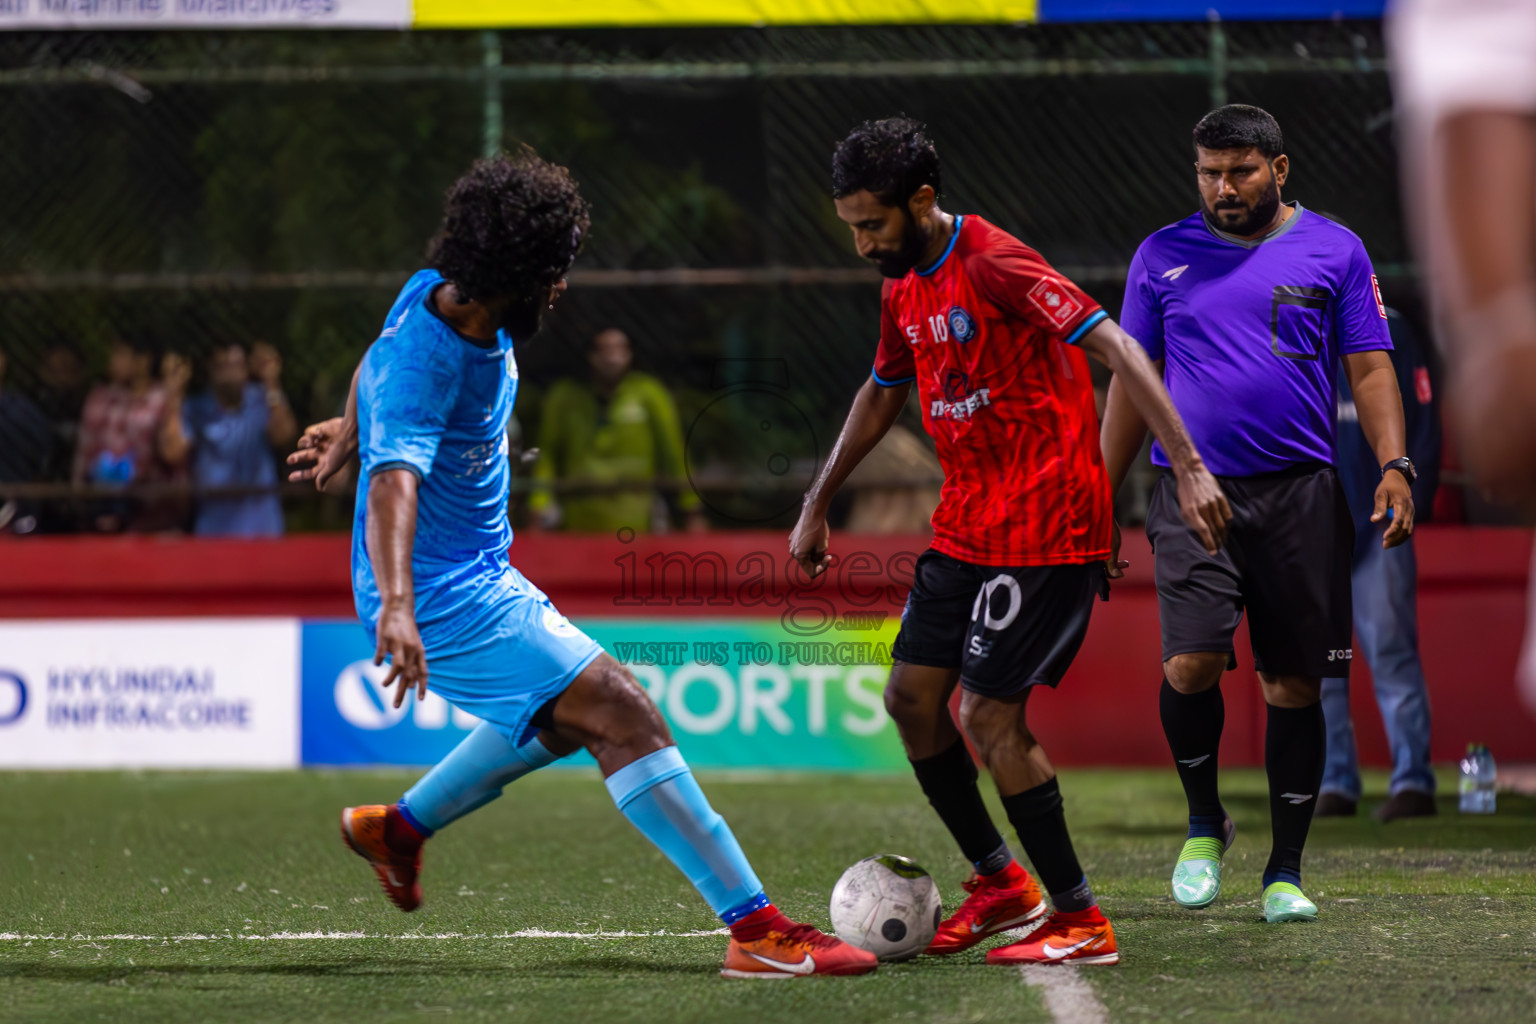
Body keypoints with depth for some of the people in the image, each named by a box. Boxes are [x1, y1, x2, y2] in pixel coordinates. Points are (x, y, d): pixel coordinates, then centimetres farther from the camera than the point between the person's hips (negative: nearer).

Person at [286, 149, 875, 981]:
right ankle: (756, 930, -24)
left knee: (568, 715, 28)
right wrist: (396, 606, -61)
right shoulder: (422, 364, -30)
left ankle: (398, 828, 41)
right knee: (622, 713, -19)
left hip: (480, 576, 10)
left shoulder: (440, 294, -1)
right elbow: (394, 482, -46)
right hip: (444, 594, -10)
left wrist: (347, 433, 38)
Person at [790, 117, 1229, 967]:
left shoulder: (996, 265, -17)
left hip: (1043, 529, -9)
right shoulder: (904, 287, 10)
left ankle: (1081, 922, -2)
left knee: (989, 716, -11)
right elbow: (882, 395, 27)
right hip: (966, 527, 9)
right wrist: (816, 507, 29)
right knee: (910, 696, 7)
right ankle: (1000, 882, 22)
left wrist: (1188, 467, -28)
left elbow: (1117, 351, -22)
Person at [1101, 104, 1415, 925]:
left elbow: (1369, 369, 7)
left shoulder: (1333, 251, 7)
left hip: (1300, 493, 0)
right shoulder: (1163, 257, 9)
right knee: (1192, 661, -17)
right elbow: (1132, 382, 14)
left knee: (1294, 684, 2)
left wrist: (1393, 468, -7)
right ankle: (1204, 822, 8)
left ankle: (1285, 871, 12)